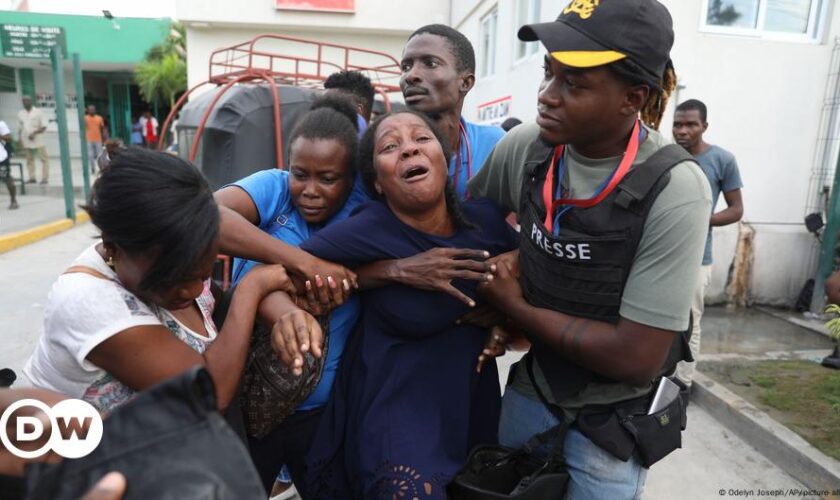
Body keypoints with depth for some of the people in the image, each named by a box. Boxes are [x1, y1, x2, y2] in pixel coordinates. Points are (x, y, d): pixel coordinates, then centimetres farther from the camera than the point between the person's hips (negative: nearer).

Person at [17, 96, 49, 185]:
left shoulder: (38, 112, -2)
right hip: (26, 142, 4)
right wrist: (19, 139, 5)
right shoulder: (20, 113, 9)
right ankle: (32, 177, 12)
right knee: (29, 160, 7)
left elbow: (44, 127, -6)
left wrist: (34, 133, -18)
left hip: (38, 141, -4)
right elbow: (20, 128, 13)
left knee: (44, 159, -5)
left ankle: (45, 178, 0)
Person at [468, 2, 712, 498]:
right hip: (532, 386, 4)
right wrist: (509, 259, -12)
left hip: (614, 416, -4)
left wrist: (515, 307, -18)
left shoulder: (674, 189, -25)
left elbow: (637, 357, -24)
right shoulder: (524, 147, -14)